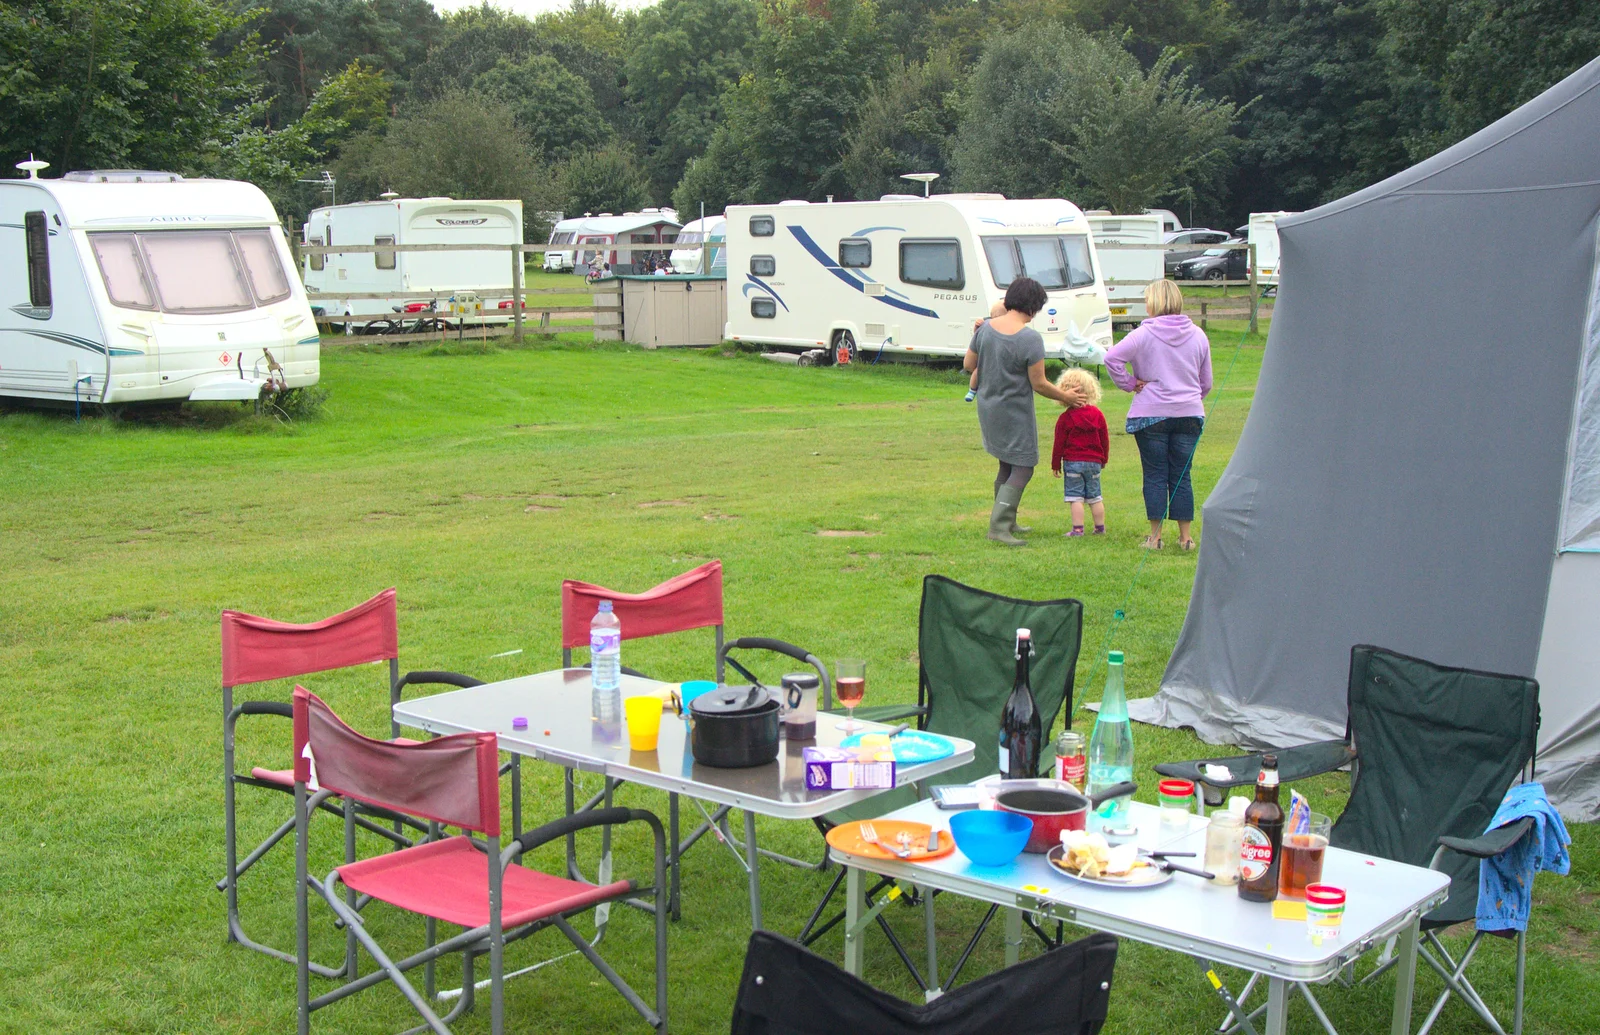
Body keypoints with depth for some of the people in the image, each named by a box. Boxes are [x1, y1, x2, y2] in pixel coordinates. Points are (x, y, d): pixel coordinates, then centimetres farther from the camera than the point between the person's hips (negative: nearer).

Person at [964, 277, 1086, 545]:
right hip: (1015, 413, -7)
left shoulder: (986, 329, -2)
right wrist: (1066, 397, -1)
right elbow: (1039, 385, -16)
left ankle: (1008, 522, 29)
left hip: (987, 409, 7)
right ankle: (999, 526, -8)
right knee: (1022, 469, 1)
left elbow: (968, 365, 7)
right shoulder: (1030, 339, -20)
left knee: (1006, 466, 21)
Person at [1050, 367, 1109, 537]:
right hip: (1094, 462, 4)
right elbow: (1105, 439, 11)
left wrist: (1055, 464, 4)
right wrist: (1104, 459, 23)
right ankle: (1100, 527, 18)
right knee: (1095, 497, 13)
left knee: (1075, 497, -3)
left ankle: (1078, 529, -8)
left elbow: (1059, 443, -5)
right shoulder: (1098, 414, 3)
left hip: (1072, 462, -4)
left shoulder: (1065, 418, -9)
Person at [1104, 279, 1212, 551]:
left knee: (1155, 475, 4)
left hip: (1151, 415, -3)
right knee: (1181, 476, 8)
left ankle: (1155, 536, 6)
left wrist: (1129, 383, -6)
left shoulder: (1145, 334, -9)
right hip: (1190, 414, 3)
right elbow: (1206, 382, 12)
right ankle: (1185, 536, 11)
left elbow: (1112, 357, -19)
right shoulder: (1198, 335, 4)